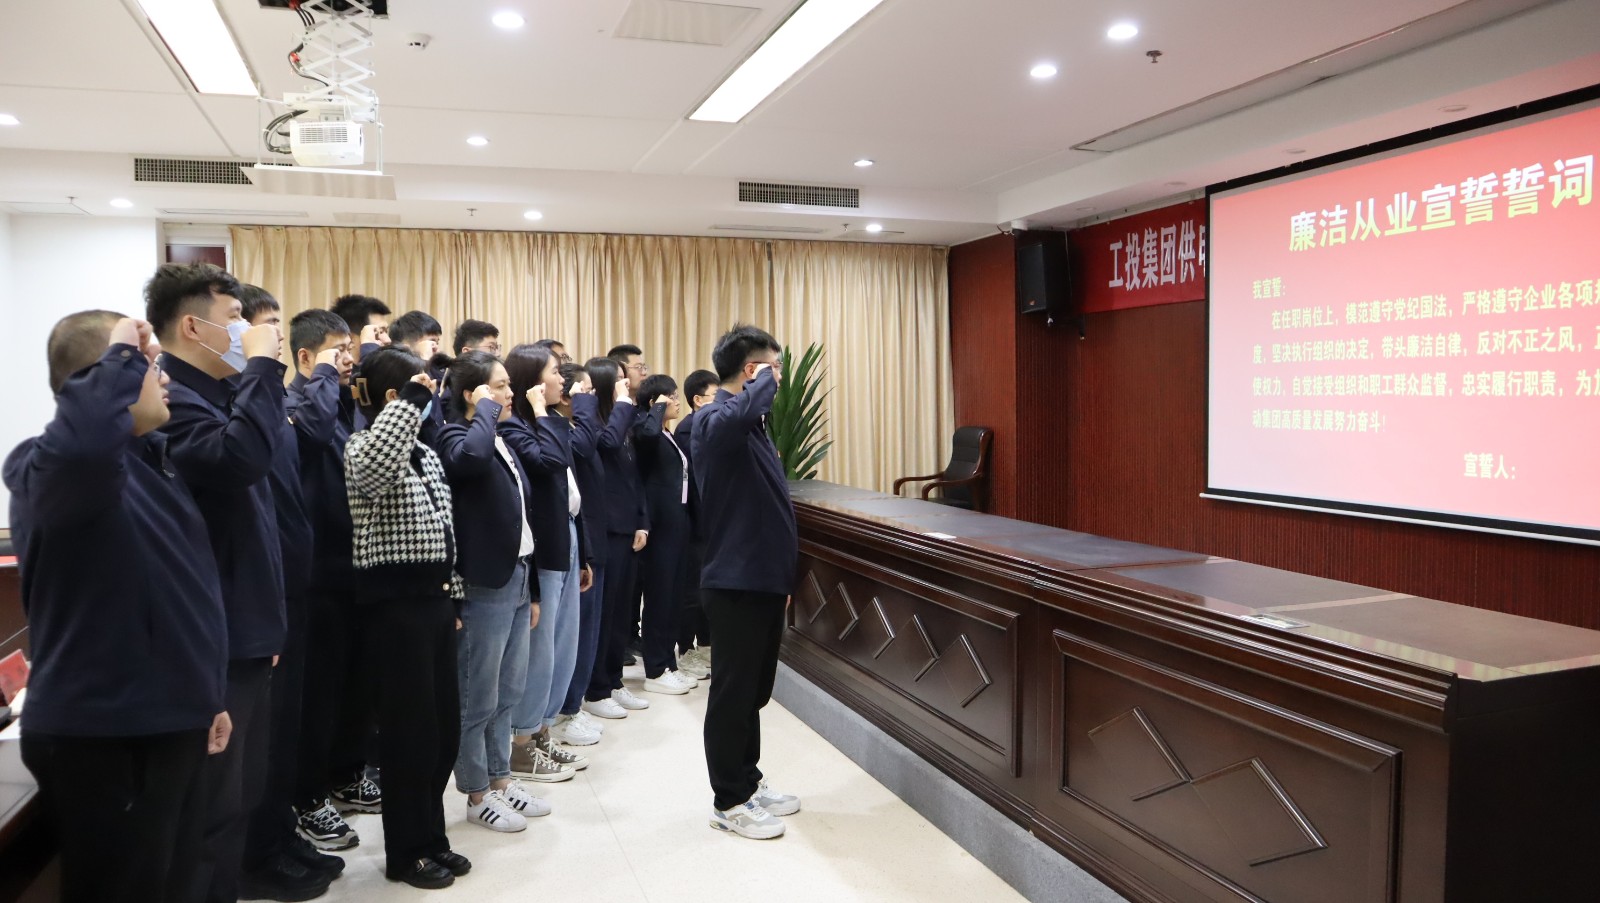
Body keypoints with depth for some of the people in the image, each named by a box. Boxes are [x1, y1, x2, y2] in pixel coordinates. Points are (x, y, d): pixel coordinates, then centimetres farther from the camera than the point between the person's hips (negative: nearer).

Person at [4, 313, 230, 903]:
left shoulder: (149, 457, 12)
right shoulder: (53, 466, -17)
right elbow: (83, 439, -46)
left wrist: (207, 694, 21)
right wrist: (120, 355, -29)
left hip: (167, 724, 9)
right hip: (104, 738, -9)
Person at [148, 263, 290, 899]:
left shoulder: (216, 393, 16)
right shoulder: (167, 400, -16)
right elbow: (241, 456, -35)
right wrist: (261, 367, -23)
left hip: (241, 630, 10)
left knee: (239, 797, 18)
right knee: (210, 807, -1)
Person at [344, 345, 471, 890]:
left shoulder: (426, 455, 15)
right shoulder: (365, 446, -10)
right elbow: (371, 468, -38)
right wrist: (410, 401, -29)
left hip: (434, 597, 8)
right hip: (396, 602, -8)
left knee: (445, 726, 13)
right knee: (410, 730, 1)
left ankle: (431, 837, 29)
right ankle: (405, 853, 17)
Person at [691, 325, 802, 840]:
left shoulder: (751, 425, 15)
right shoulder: (715, 420, -15)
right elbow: (742, 412, -43)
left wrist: (783, 575, 22)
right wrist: (766, 379, -22)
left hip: (764, 577, 9)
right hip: (737, 581, -9)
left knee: (754, 690, 18)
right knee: (734, 692, 2)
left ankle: (748, 782, 31)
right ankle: (729, 802, 14)